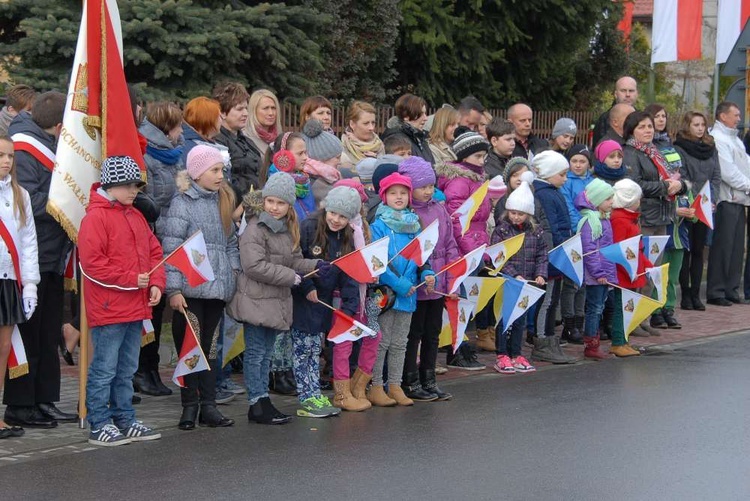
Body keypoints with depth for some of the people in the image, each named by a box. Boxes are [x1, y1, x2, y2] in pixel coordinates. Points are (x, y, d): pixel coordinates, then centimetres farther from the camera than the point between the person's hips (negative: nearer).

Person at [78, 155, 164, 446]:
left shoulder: (136, 216, 15)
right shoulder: (95, 217, -11)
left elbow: (154, 252, 19)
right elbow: (91, 262, -18)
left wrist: (156, 283, 1)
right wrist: (131, 279, -17)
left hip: (136, 307, 9)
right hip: (108, 309, -8)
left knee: (126, 370, 16)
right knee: (104, 369, -3)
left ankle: (125, 420, 23)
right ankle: (99, 425, 2)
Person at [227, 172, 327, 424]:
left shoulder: (288, 229, 12)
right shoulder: (255, 229, -16)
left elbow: (294, 260, 20)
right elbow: (254, 266, -23)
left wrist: (314, 266, -1)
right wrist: (290, 276, -17)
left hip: (277, 300, 9)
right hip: (256, 300, -9)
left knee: (266, 353, 13)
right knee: (256, 352, -2)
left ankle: (262, 402, 19)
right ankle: (258, 403, 2)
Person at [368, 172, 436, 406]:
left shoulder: (414, 225, 10)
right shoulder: (379, 226, -10)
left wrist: (427, 274, -5)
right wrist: (398, 283, -21)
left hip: (408, 293, 6)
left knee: (399, 343, 13)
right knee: (381, 341, -1)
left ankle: (395, 385, 20)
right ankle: (375, 387, 6)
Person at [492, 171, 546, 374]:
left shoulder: (535, 232, 5)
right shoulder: (501, 230, -6)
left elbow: (541, 256, 6)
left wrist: (540, 274, -9)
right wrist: (514, 275, -18)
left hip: (527, 283, 4)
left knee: (520, 319, 10)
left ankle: (516, 354, 19)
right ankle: (501, 356, 7)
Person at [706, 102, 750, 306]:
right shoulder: (717, 139, -11)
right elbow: (727, 172, -17)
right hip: (726, 199, -9)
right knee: (722, 246, -6)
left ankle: (731, 289, 18)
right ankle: (715, 291, -2)